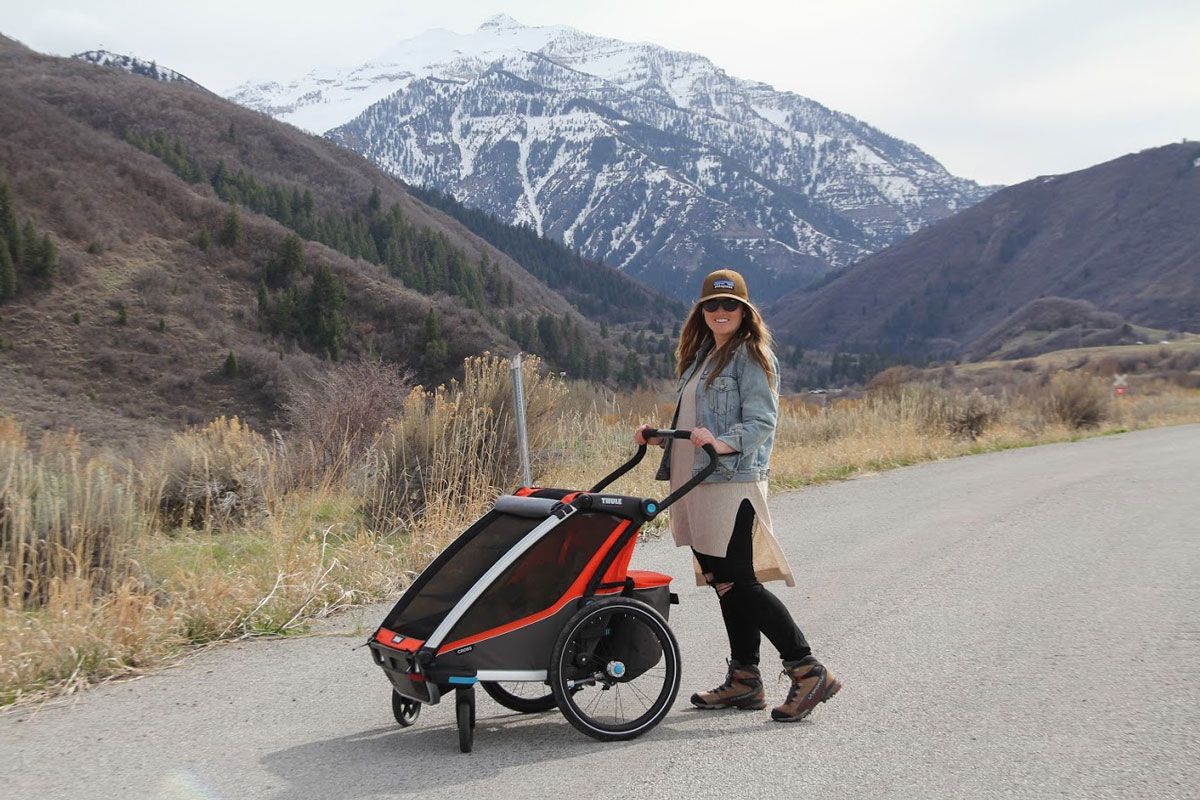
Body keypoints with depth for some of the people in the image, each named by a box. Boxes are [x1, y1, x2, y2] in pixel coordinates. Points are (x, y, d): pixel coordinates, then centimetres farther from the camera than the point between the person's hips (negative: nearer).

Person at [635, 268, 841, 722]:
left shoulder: (752, 356, -5)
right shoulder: (701, 357, 21)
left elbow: (761, 421, -15)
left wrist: (723, 444, -31)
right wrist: (660, 438, 9)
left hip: (732, 484, -8)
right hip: (698, 486, 8)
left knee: (739, 583, -11)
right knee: (725, 583, 11)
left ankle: (808, 672, -5)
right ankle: (744, 680, 19)